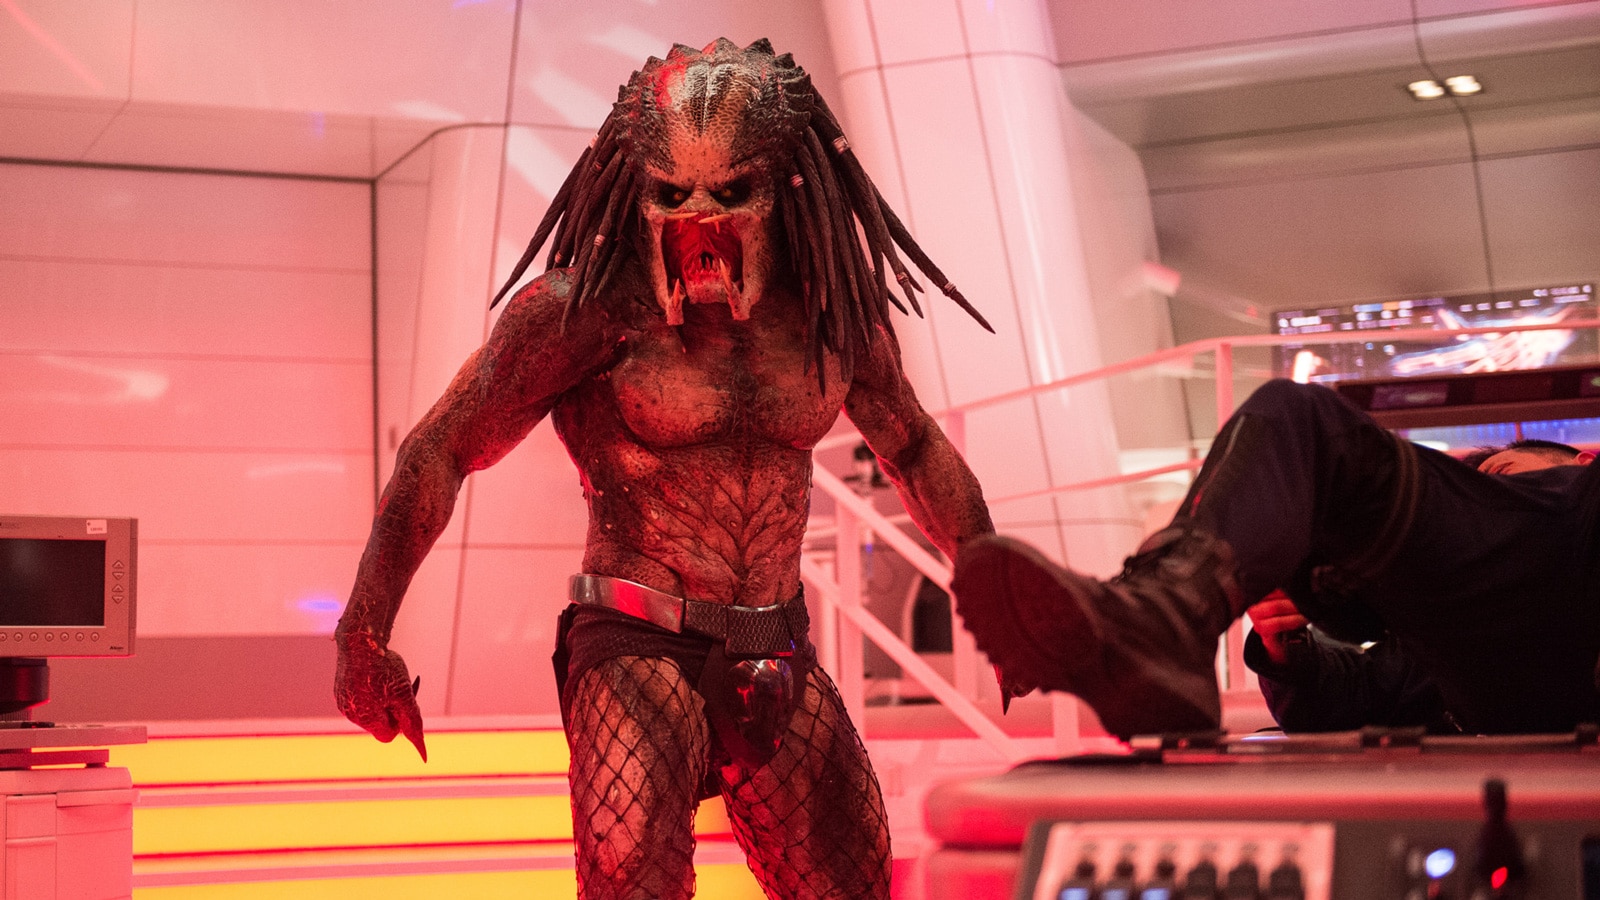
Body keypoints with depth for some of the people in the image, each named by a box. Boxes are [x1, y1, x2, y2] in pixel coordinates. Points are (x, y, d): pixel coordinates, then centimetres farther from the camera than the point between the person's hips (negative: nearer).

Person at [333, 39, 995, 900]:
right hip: (638, 655, -5)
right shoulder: (594, 305, -10)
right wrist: (364, 635, -10)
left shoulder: (833, 309, 5)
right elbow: (440, 450, -6)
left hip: (781, 668, 5)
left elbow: (914, 448, 23)